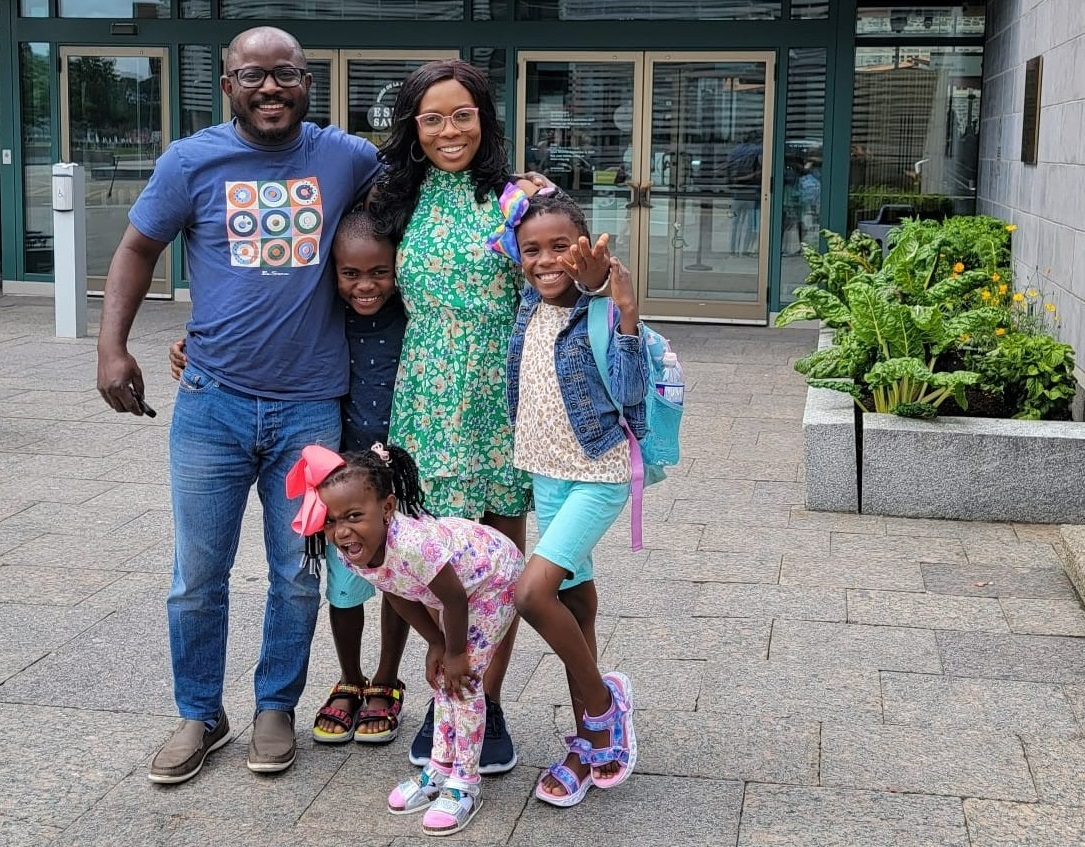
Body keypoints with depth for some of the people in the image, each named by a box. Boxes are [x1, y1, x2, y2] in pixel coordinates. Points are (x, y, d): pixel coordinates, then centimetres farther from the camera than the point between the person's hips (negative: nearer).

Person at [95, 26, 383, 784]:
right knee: (197, 576, 7)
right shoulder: (192, 161, 0)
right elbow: (139, 249, 8)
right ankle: (200, 715, 26)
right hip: (213, 403, 0)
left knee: (299, 575, 10)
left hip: (311, 408, 0)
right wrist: (113, 346, -2)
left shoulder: (346, 156, 2)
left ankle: (277, 707, 29)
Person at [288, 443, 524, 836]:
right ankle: (441, 767, 27)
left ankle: (466, 783, 3)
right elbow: (398, 595, -3)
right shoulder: (350, 552, -20)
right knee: (442, 675, 13)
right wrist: (437, 644, -1)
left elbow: (455, 599, -31)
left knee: (463, 677, -9)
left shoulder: (412, 543, -44)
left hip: (495, 579, -8)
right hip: (454, 586, 8)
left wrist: (456, 653, -16)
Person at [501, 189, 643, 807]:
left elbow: (629, 394, -25)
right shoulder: (529, 307, 3)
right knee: (574, 597, 14)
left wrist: (627, 315, -33)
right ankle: (591, 742, 25)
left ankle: (603, 699, 5)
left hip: (598, 477, -7)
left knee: (533, 591, -19)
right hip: (547, 474, 8)